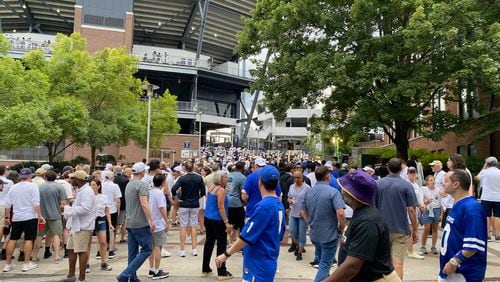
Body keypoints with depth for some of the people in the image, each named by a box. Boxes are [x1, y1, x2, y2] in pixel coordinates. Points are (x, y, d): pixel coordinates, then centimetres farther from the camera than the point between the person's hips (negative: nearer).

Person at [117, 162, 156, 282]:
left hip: (130, 223, 9)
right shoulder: (141, 184, -14)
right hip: (140, 223, -9)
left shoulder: (128, 185, 13)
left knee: (133, 252, 12)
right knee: (147, 249, -2)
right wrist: (152, 220, -21)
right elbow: (144, 204, -23)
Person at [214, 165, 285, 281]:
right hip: (269, 262, 9)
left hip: (258, 265, -9)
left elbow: (246, 236, -21)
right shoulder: (280, 205, 4)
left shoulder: (263, 206, -23)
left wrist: (226, 254, -11)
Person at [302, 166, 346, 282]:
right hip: (329, 234, -6)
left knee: (321, 260, 25)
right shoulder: (333, 191, -17)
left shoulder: (308, 192, 3)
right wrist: (341, 228, -11)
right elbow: (340, 213, -26)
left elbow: (303, 212, 11)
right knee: (325, 264, 4)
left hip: (314, 234, 7)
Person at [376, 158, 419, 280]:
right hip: (400, 229, -3)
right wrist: (415, 230, -1)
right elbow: (411, 210, -9)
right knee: (398, 263, -1)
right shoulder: (406, 185, -7)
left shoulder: (378, 184, 1)